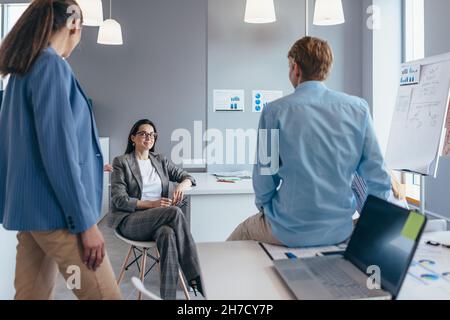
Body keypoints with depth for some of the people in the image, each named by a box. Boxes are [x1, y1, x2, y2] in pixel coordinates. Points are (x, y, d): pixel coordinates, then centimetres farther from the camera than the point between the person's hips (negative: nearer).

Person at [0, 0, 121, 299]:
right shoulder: (53, 65, -12)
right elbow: (58, 149, -19)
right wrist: (86, 222, -17)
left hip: (30, 207, 9)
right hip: (56, 210, -9)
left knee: (33, 293, 12)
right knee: (105, 295, -3)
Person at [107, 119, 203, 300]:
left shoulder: (161, 160, 16)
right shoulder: (121, 162, 2)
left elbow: (186, 177, 15)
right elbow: (119, 200, -6)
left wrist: (182, 185, -12)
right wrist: (151, 204, -19)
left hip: (159, 220, 4)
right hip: (130, 221, -3)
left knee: (168, 234, -36)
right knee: (175, 212, -32)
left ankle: (169, 296, -37)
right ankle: (196, 278, -27)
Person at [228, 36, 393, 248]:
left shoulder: (275, 111, -11)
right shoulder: (358, 108, -3)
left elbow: (263, 178, -6)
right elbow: (377, 176, -1)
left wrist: (264, 207, 14)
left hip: (289, 232, -3)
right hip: (340, 232, 3)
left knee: (244, 229, 27)